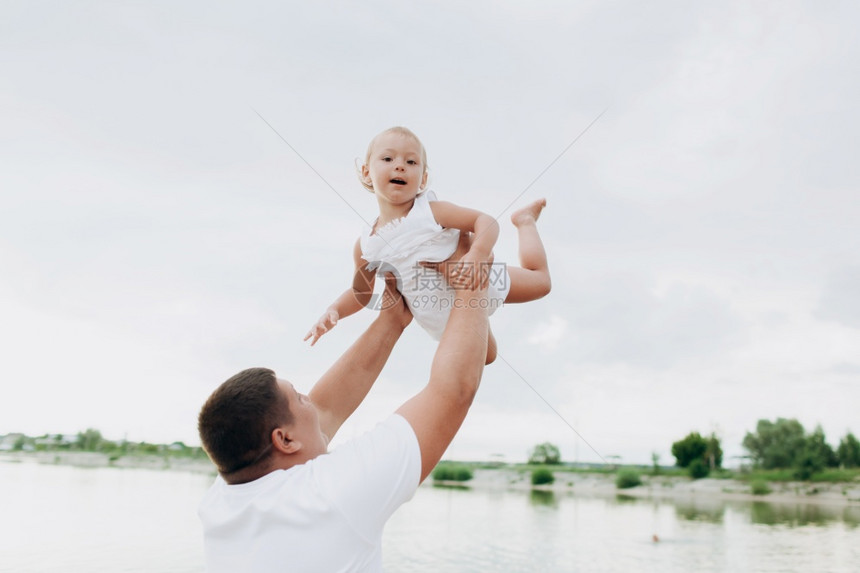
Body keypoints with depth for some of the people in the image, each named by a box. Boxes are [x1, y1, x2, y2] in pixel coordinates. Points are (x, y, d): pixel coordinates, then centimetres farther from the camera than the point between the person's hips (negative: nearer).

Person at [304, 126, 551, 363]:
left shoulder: (431, 211, -24)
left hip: (478, 284, -3)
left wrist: (477, 254, -46)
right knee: (485, 355, 21)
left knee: (539, 280, 14)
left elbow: (486, 221, -26)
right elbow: (361, 293, 0)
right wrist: (333, 311, -19)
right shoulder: (365, 246, -14)